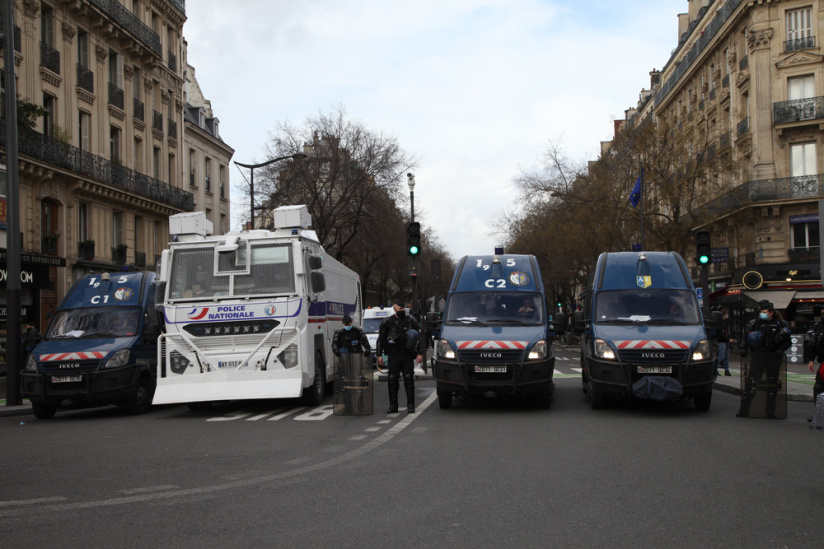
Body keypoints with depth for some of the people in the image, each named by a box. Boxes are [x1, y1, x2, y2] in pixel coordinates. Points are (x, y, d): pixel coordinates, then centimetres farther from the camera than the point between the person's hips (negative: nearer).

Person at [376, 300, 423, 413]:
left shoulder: (411, 321, 7)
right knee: (392, 380, 0)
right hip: (393, 356, 0)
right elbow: (380, 339, 11)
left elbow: (419, 337, 9)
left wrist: (420, 354, 2)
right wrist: (379, 355, 5)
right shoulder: (388, 322, 6)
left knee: (409, 380, -2)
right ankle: (393, 406, 8)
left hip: (407, 355, 0)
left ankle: (410, 406, 4)